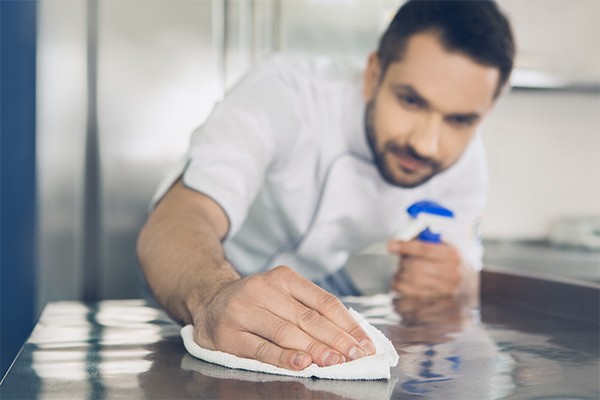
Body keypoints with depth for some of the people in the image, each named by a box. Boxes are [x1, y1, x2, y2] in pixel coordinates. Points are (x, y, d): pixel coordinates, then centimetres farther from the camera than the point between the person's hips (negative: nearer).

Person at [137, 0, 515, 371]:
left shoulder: (463, 155, -15)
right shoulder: (286, 92, -32)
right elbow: (176, 221, -44)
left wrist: (458, 280, -28)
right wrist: (213, 296, -66)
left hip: (318, 286, 4)